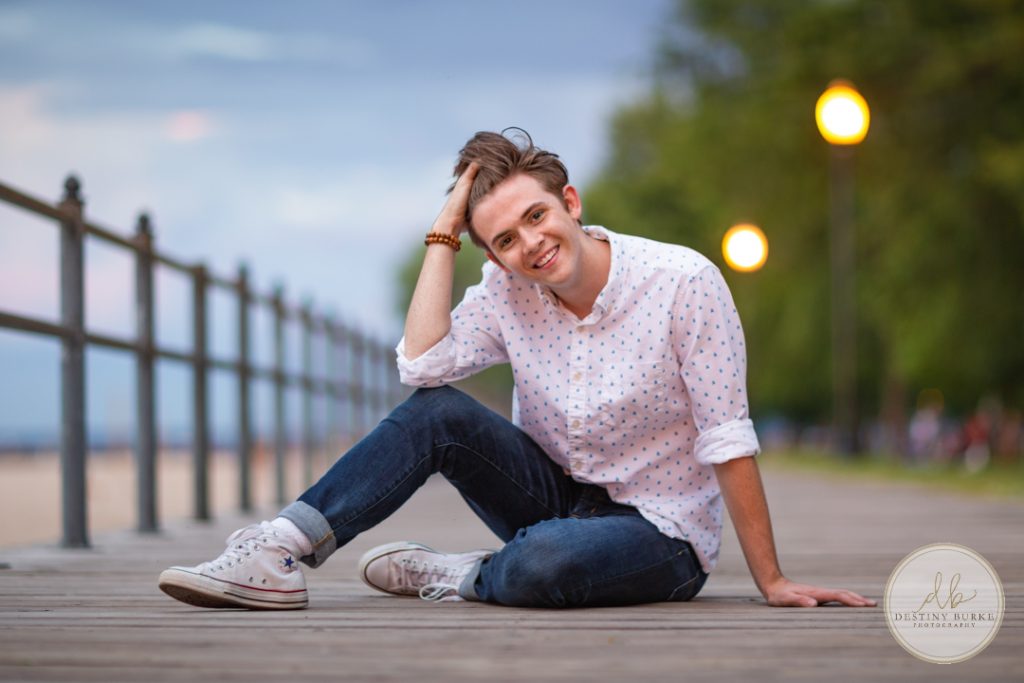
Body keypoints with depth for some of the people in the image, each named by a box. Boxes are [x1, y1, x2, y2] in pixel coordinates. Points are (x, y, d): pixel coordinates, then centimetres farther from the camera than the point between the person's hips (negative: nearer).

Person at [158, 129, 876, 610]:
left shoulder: (683, 281, -18)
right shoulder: (506, 293, -3)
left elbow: (726, 438, -17)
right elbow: (422, 364, -18)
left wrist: (771, 581, -16)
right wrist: (443, 235, -12)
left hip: (658, 529, -4)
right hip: (556, 497, 5)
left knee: (543, 562, -38)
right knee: (437, 412, -20)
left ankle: (460, 577, -5)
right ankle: (278, 554, -21)